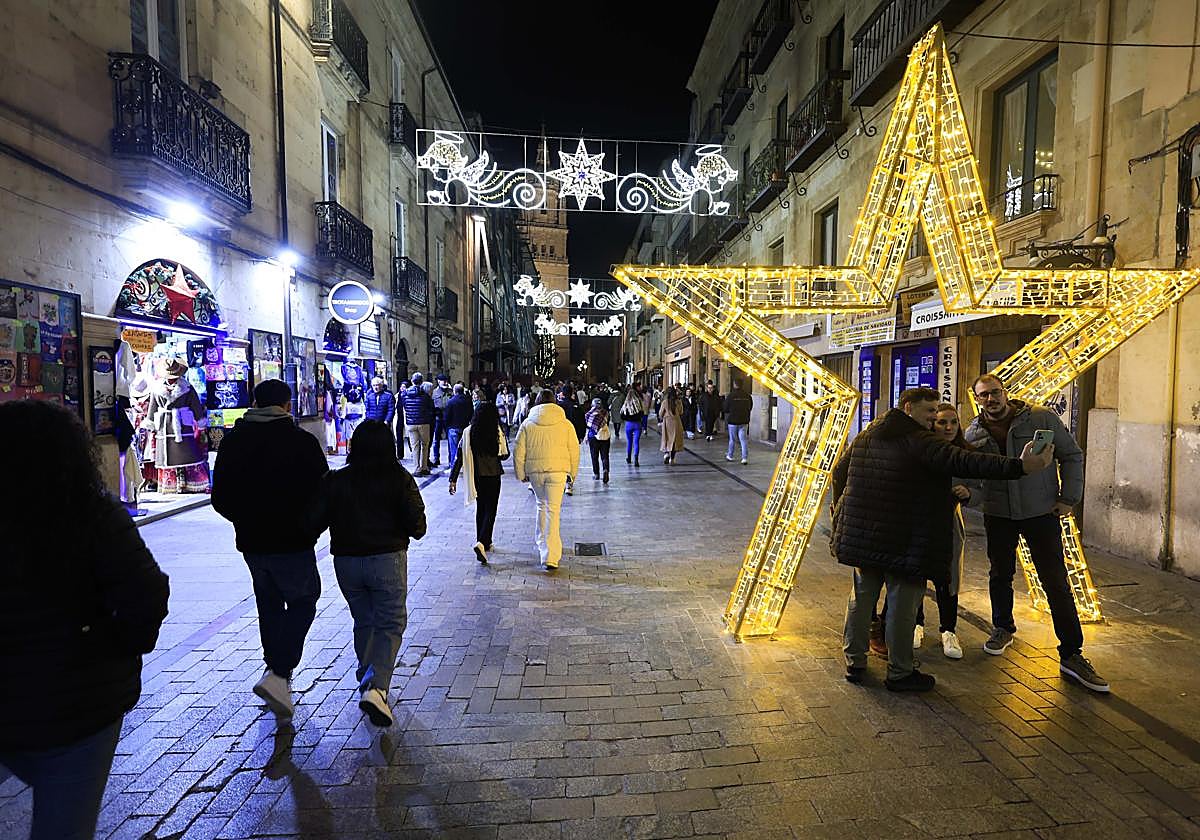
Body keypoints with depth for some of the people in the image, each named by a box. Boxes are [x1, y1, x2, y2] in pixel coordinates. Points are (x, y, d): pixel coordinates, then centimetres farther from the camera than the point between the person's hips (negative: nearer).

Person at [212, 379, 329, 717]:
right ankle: (278, 674, -7)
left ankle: (278, 675, 28)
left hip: (251, 543, 5)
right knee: (302, 603, 10)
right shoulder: (302, 442, -11)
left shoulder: (233, 440, 3)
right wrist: (311, 530, 6)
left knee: (269, 606, 19)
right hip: (292, 543, -5)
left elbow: (219, 498, 7)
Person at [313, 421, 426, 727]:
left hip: (346, 561, 3)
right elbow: (417, 526, -9)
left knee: (364, 622, 20)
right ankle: (376, 686, -11)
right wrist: (408, 531, 12)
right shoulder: (399, 479, -8)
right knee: (390, 624, 6)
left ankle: (367, 681, 27)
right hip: (388, 560, -3)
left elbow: (316, 521, 0)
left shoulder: (334, 481, -1)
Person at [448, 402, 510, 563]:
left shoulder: (468, 432, -4)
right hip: (492, 476, -3)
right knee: (490, 510, 1)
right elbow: (504, 455, 0)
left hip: (476, 476, 4)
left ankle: (485, 543, 29)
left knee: (480, 508, 20)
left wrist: (453, 479, -1)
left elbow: (459, 456, -4)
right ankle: (481, 543, -19)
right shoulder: (498, 433, -11)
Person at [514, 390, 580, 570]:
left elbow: (518, 452, 4)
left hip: (535, 471, 2)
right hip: (557, 470, -2)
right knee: (553, 510, -3)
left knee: (542, 505, 23)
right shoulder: (565, 424, 3)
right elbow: (574, 451, 4)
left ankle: (542, 545, 33)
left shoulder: (527, 424, 4)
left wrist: (521, 474, 14)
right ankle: (550, 556, -9)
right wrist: (572, 473, 15)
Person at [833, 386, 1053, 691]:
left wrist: (842, 510, 30)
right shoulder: (919, 441, -14)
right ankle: (899, 673, 17)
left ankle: (854, 663, 26)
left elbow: (839, 473, 17)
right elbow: (961, 461, -27)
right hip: (904, 540, -7)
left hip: (861, 534, 7)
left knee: (861, 597, 16)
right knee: (902, 604, 6)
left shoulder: (866, 437, 10)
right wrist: (1018, 466, -31)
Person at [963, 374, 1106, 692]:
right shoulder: (973, 433, -1)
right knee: (999, 575, 16)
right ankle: (1003, 628, 39)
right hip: (998, 514, 3)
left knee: (1057, 583, -2)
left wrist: (1069, 498, -5)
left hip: (1041, 511, -2)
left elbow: (1072, 456, 0)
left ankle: (1071, 655, 7)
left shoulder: (1042, 418, -8)